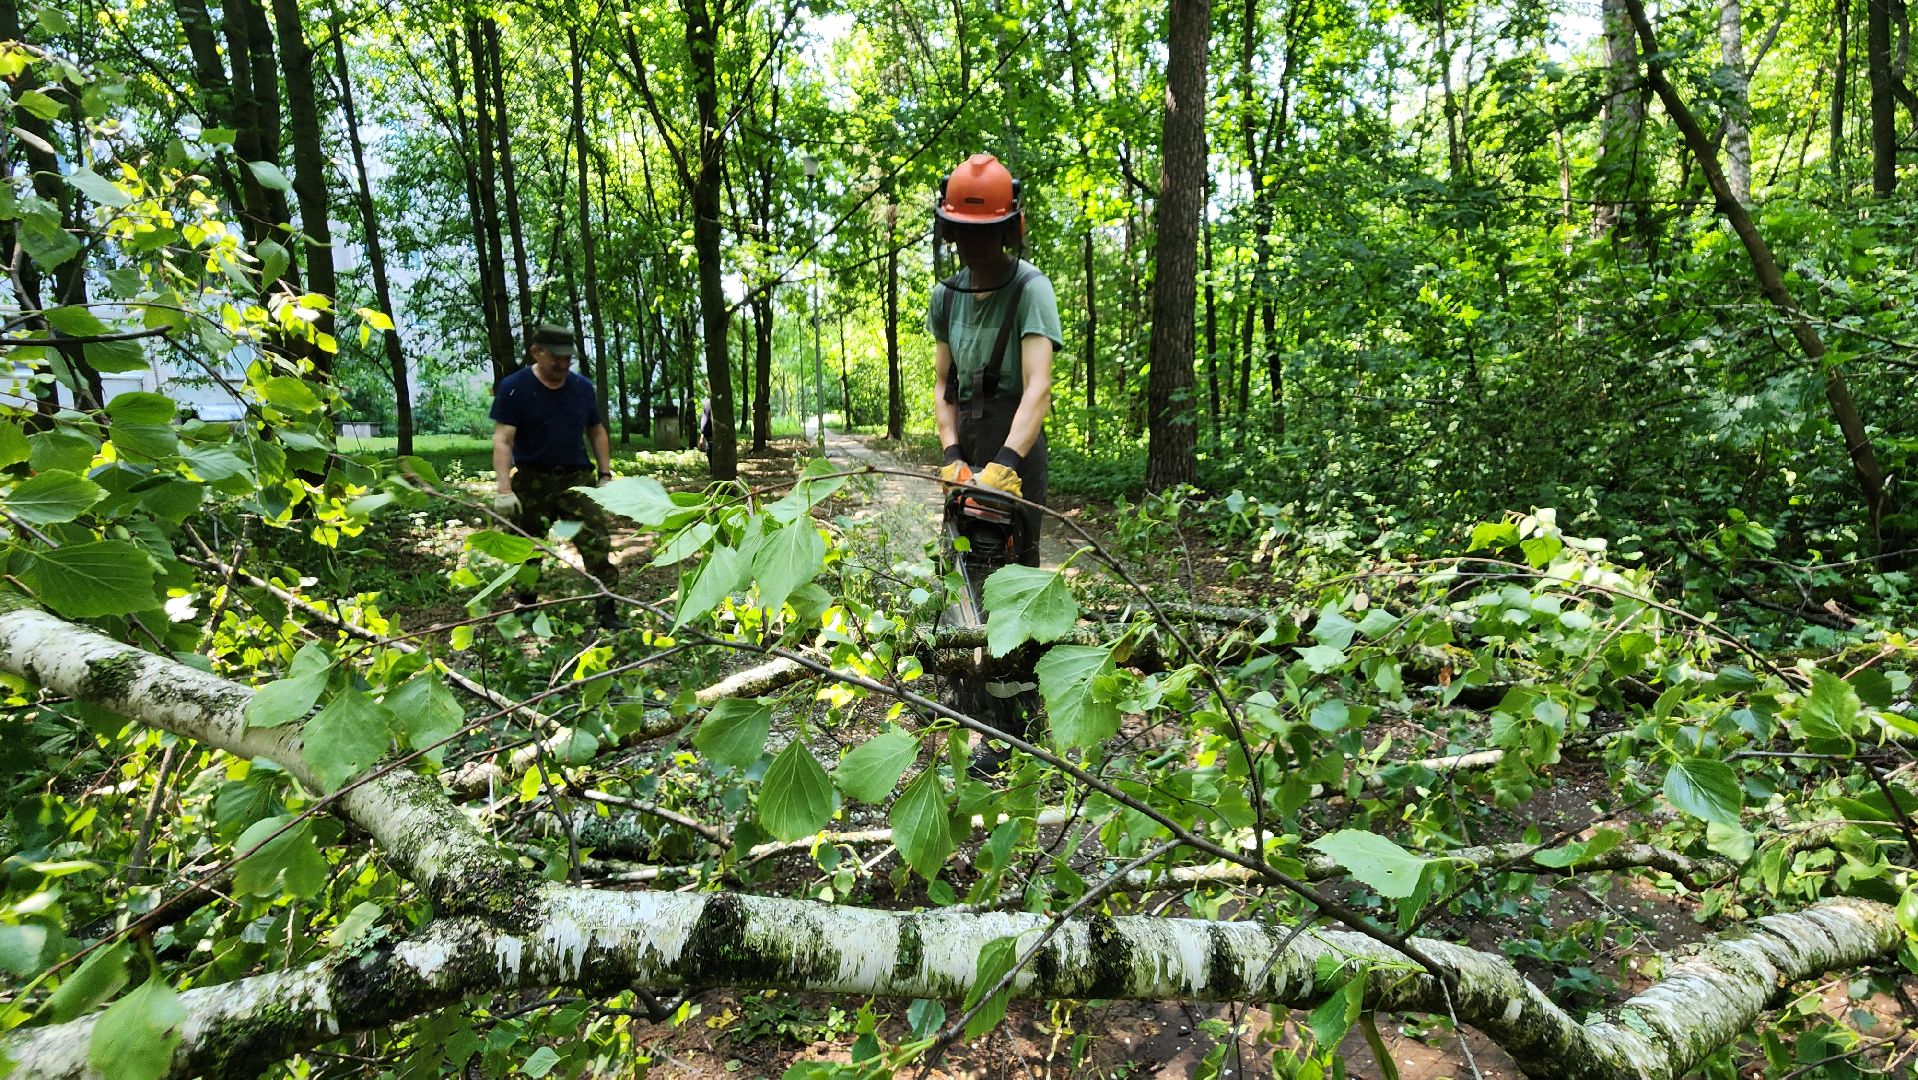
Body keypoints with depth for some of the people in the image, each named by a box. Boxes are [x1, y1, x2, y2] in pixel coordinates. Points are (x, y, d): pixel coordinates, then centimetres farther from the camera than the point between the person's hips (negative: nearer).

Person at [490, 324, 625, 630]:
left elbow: (597, 432, 17)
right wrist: (504, 490, -23)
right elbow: (502, 439, -13)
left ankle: (606, 610, -9)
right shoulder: (513, 387, -6)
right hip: (531, 481, -2)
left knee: (598, 543, -11)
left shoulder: (582, 387, 6)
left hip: (577, 478, 2)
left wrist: (605, 474, 9)